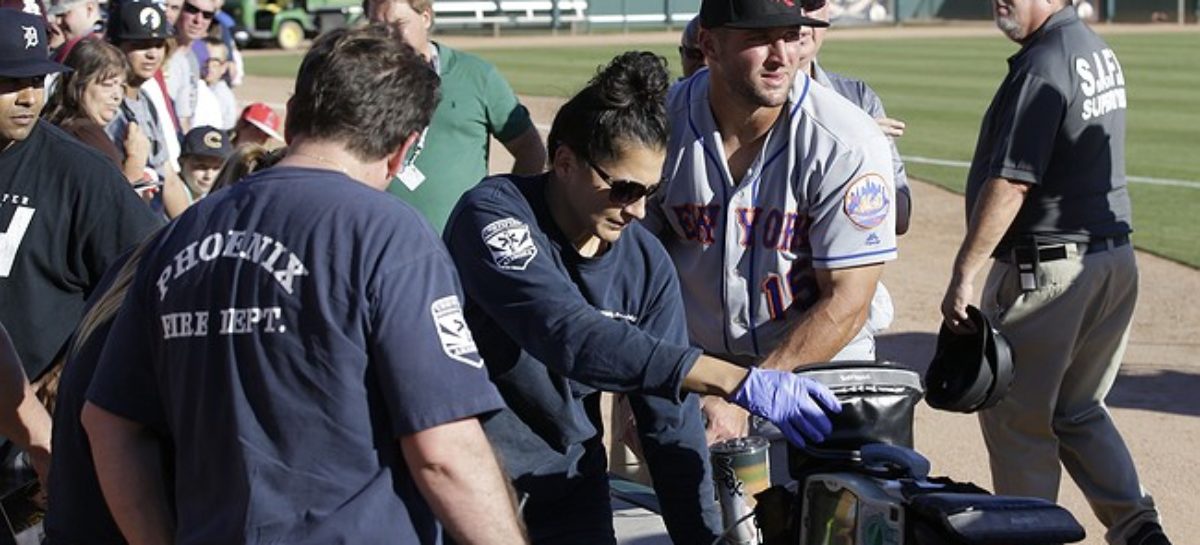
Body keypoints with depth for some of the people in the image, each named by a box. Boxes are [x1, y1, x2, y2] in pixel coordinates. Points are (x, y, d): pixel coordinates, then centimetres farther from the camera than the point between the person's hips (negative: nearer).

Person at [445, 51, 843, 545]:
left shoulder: (647, 264, -5)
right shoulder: (493, 215, -20)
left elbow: (670, 421, -2)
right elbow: (570, 335, -35)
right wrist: (739, 382, -40)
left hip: (568, 477, 4)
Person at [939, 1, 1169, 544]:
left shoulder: (1042, 64, -18)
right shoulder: (1100, 52, 12)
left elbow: (1011, 184, -22)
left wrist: (964, 274, -18)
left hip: (1046, 269, -9)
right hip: (1114, 257, 9)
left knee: (1016, 417, 4)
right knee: (1078, 410, 18)